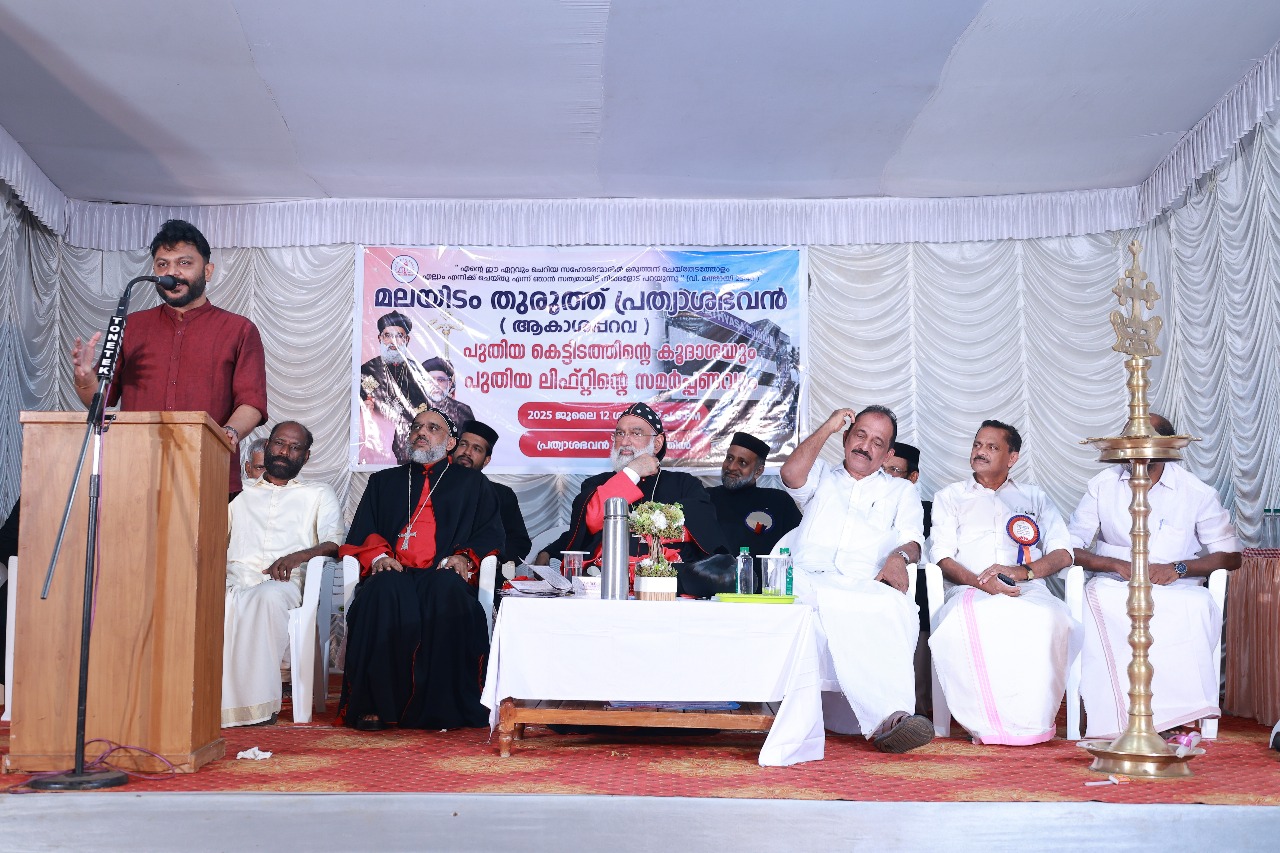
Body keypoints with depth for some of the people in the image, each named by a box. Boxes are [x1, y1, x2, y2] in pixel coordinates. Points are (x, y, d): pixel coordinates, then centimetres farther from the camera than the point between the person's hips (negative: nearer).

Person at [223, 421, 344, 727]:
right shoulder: (240, 492, 30)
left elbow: (333, 544, 8)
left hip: (281, 582, -2)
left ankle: (257, 702, -37)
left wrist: (295, 556, -13)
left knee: (268, 596, -40)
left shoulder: (319, 494, 24)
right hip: (234, 578, 2)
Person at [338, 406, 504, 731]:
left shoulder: (473, 483, 25)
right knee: (385, 590, -36)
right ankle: (374, 705, -33)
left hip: (442, 576, -1)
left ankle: (440, 707, -34)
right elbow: (359, 533, 18)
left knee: (449, 590, -38)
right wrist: (378, 555, -4)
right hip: (395, 574, 1)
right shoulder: (383, 481, 30)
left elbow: (492, 533, 12)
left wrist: (466, 557, -8)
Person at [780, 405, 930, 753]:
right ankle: (887, 715, -46)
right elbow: (791, 474, 7)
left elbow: (912, 540, 13)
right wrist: (828, 427, 11)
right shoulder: (822, 478, 32)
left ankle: (886, 720, -44)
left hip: (866, 587, 1)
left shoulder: (901, 491, 32)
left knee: (898, 608, -39)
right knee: (847, 609, -40)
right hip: (808, 580, 0)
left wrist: (898, 556, -12)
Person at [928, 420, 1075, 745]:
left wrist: (1022, 571, -9)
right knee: (959, 624, -40)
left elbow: (1063, 552, 13)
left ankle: (1031, 722, -26)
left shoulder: (1034, 497, 27)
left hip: (1028, 590, 1)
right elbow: (942, 557, 9)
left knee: (1051, 618, -38)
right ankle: (988, 724, -29)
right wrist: (979, 582, -12)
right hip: (970, 592, -1)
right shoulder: (950, 497, 25)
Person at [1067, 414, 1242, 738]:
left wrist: (1179, 568, -13)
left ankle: (1179, 718, -29)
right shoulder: (1103, 485, 8)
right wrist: (1117, 565, -14)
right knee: (1097, 600, -37)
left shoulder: (1197, 492, 6)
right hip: (1114, 586, 0)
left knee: (1196, 606, -37)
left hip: (1175, 589, 0)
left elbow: (1231, 555, 5)